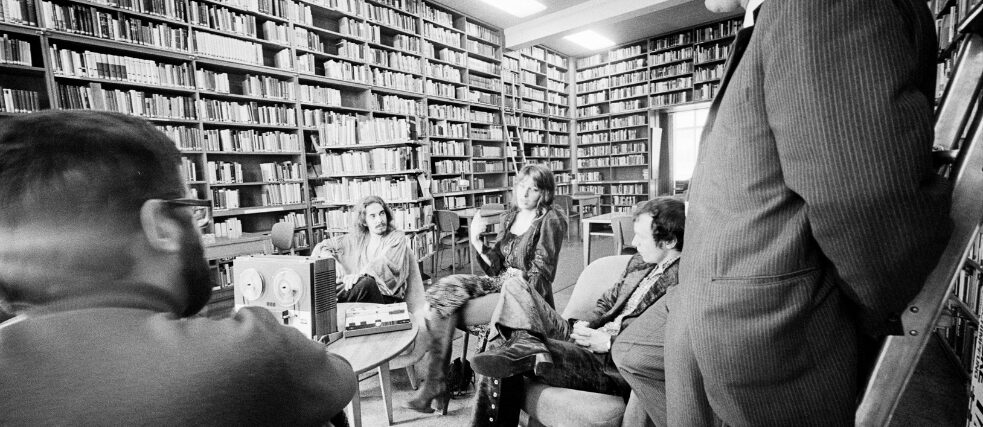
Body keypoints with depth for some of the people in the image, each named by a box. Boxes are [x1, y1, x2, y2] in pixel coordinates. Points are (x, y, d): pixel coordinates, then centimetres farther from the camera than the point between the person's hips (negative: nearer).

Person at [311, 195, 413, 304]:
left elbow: (385, 264, -15)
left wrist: (359, 274, -31)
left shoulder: (397, 238, 4)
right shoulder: (357, 238, 16)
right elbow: (323, 246, 21)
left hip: (386, 297, -3)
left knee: (367, 282, -38)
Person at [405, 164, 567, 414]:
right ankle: (436, 382, -10)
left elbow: (541, 275, -8)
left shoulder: (550, 220, -5)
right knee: (443, 290, -15)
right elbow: (495, 267, 8)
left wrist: (520, 277, -24)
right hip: (500, 282, 7)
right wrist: (476, 241, -5)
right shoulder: (509, 217, 13)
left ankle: (436, 383, -7)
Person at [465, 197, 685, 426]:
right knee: (514, 289, -6)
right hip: (590, 338, 9)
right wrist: (587, 323, 2)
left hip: (616, 366, -9)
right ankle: (527, 343, -25)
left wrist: (609, 343, -17)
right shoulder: (639, 262, 14)